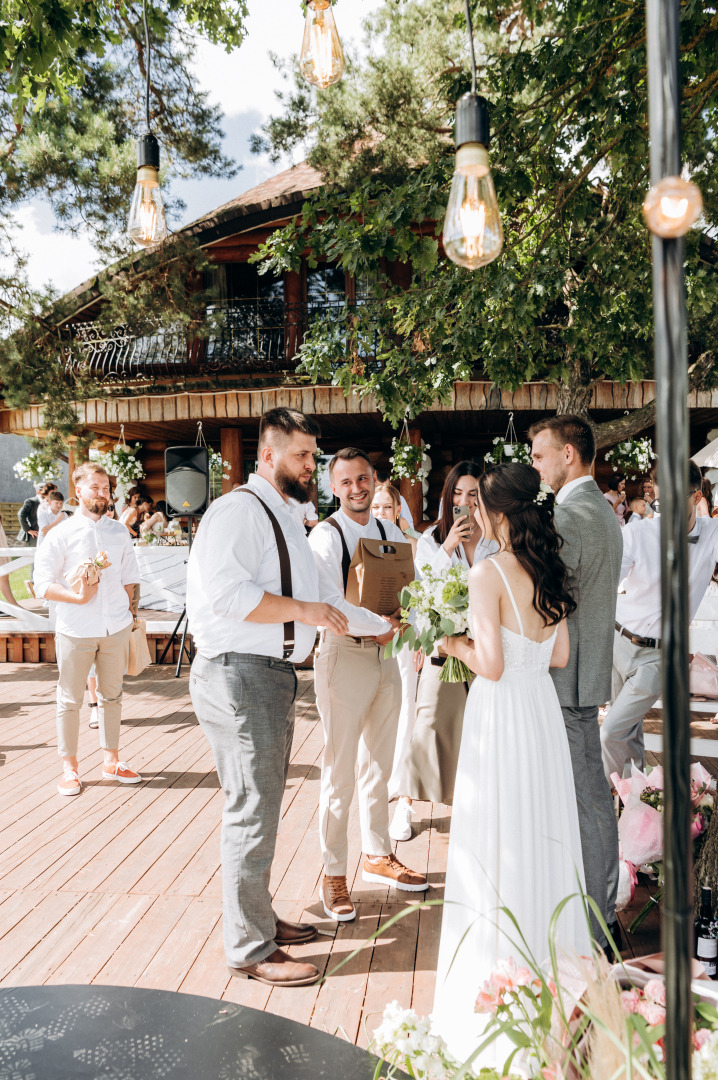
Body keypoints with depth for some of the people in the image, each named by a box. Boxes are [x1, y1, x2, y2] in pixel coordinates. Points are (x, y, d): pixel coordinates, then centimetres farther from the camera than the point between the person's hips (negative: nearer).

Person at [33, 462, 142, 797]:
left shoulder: (119, 532, 10)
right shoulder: (62, 534, -3)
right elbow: (42, 584, -7)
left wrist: (127, 611, 10)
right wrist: (79, 597, -20)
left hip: (116, 629, 4)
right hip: (75, 631, -3)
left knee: (112, 695, 12)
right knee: (69, 700, 5)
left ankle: (111, 762, 25)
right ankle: (70, 769, 19)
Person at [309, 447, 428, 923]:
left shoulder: (390, 532, 10)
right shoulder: (325, 537, -10)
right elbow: (328, 605, -21)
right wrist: (381, 625, -18)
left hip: (385, 655, 7)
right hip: (344, 656, -6)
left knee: (379, 765, 18)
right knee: (340, 771, 1)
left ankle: (378, 856, 34)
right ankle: (334, 874, 16)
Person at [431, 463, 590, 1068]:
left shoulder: (488, 572, -17)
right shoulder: (550, 570, 4)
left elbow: (492, 664, -20)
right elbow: (559, 656, 8)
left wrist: (453, 642, -3)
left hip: (503, 713, -7)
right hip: (544, 708, 7)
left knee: (500, 841, 7)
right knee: (542, 833, 19)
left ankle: (500, 968, 22)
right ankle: (551, 952, 35)